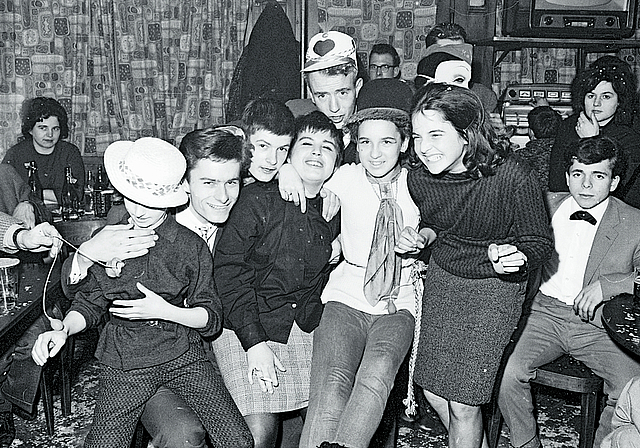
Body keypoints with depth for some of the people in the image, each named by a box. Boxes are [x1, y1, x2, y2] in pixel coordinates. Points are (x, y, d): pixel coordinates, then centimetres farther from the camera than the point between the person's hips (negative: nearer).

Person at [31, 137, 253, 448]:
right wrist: (62, 330, -7)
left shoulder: (191, 245, -2)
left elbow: (211, 318, 0)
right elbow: (89, 303, 13)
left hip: (183, 355, 0)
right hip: (124, 363, 1)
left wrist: (164, 311, -15)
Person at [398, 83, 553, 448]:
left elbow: (540, 243, -12)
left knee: (464, 404, -3)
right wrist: (423, 235, -8)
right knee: (432, 390, 11)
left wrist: (512, 258, -32)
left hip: (496, 288, -5)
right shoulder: (419, 178, -9)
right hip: (442, 277, 5)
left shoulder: (514, 178, -25)